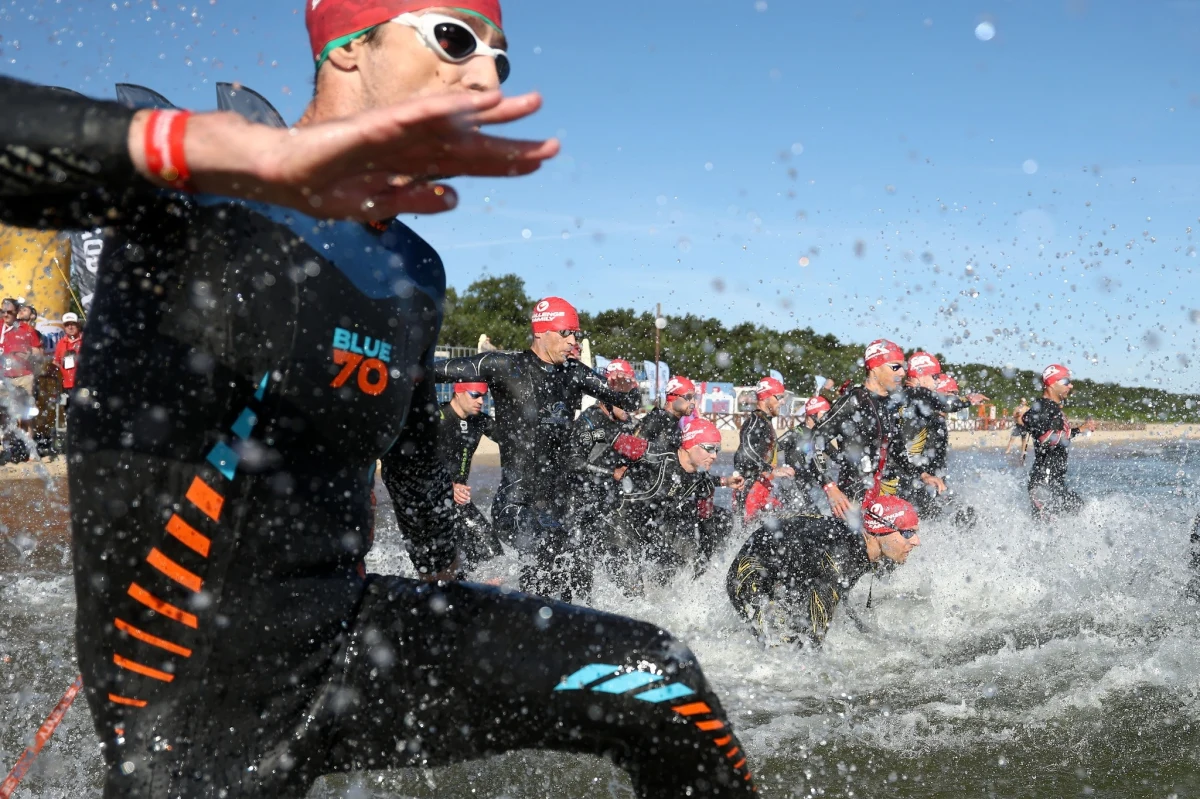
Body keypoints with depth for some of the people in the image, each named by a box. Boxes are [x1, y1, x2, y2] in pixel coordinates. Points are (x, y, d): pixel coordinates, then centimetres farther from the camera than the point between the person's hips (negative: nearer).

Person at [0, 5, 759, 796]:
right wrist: (258, 153, -49)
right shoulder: (192, 191, -15)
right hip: (192, 699, -5)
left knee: (657, 682, -4)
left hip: (352, 631, 6)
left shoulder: (416, 275, 8)